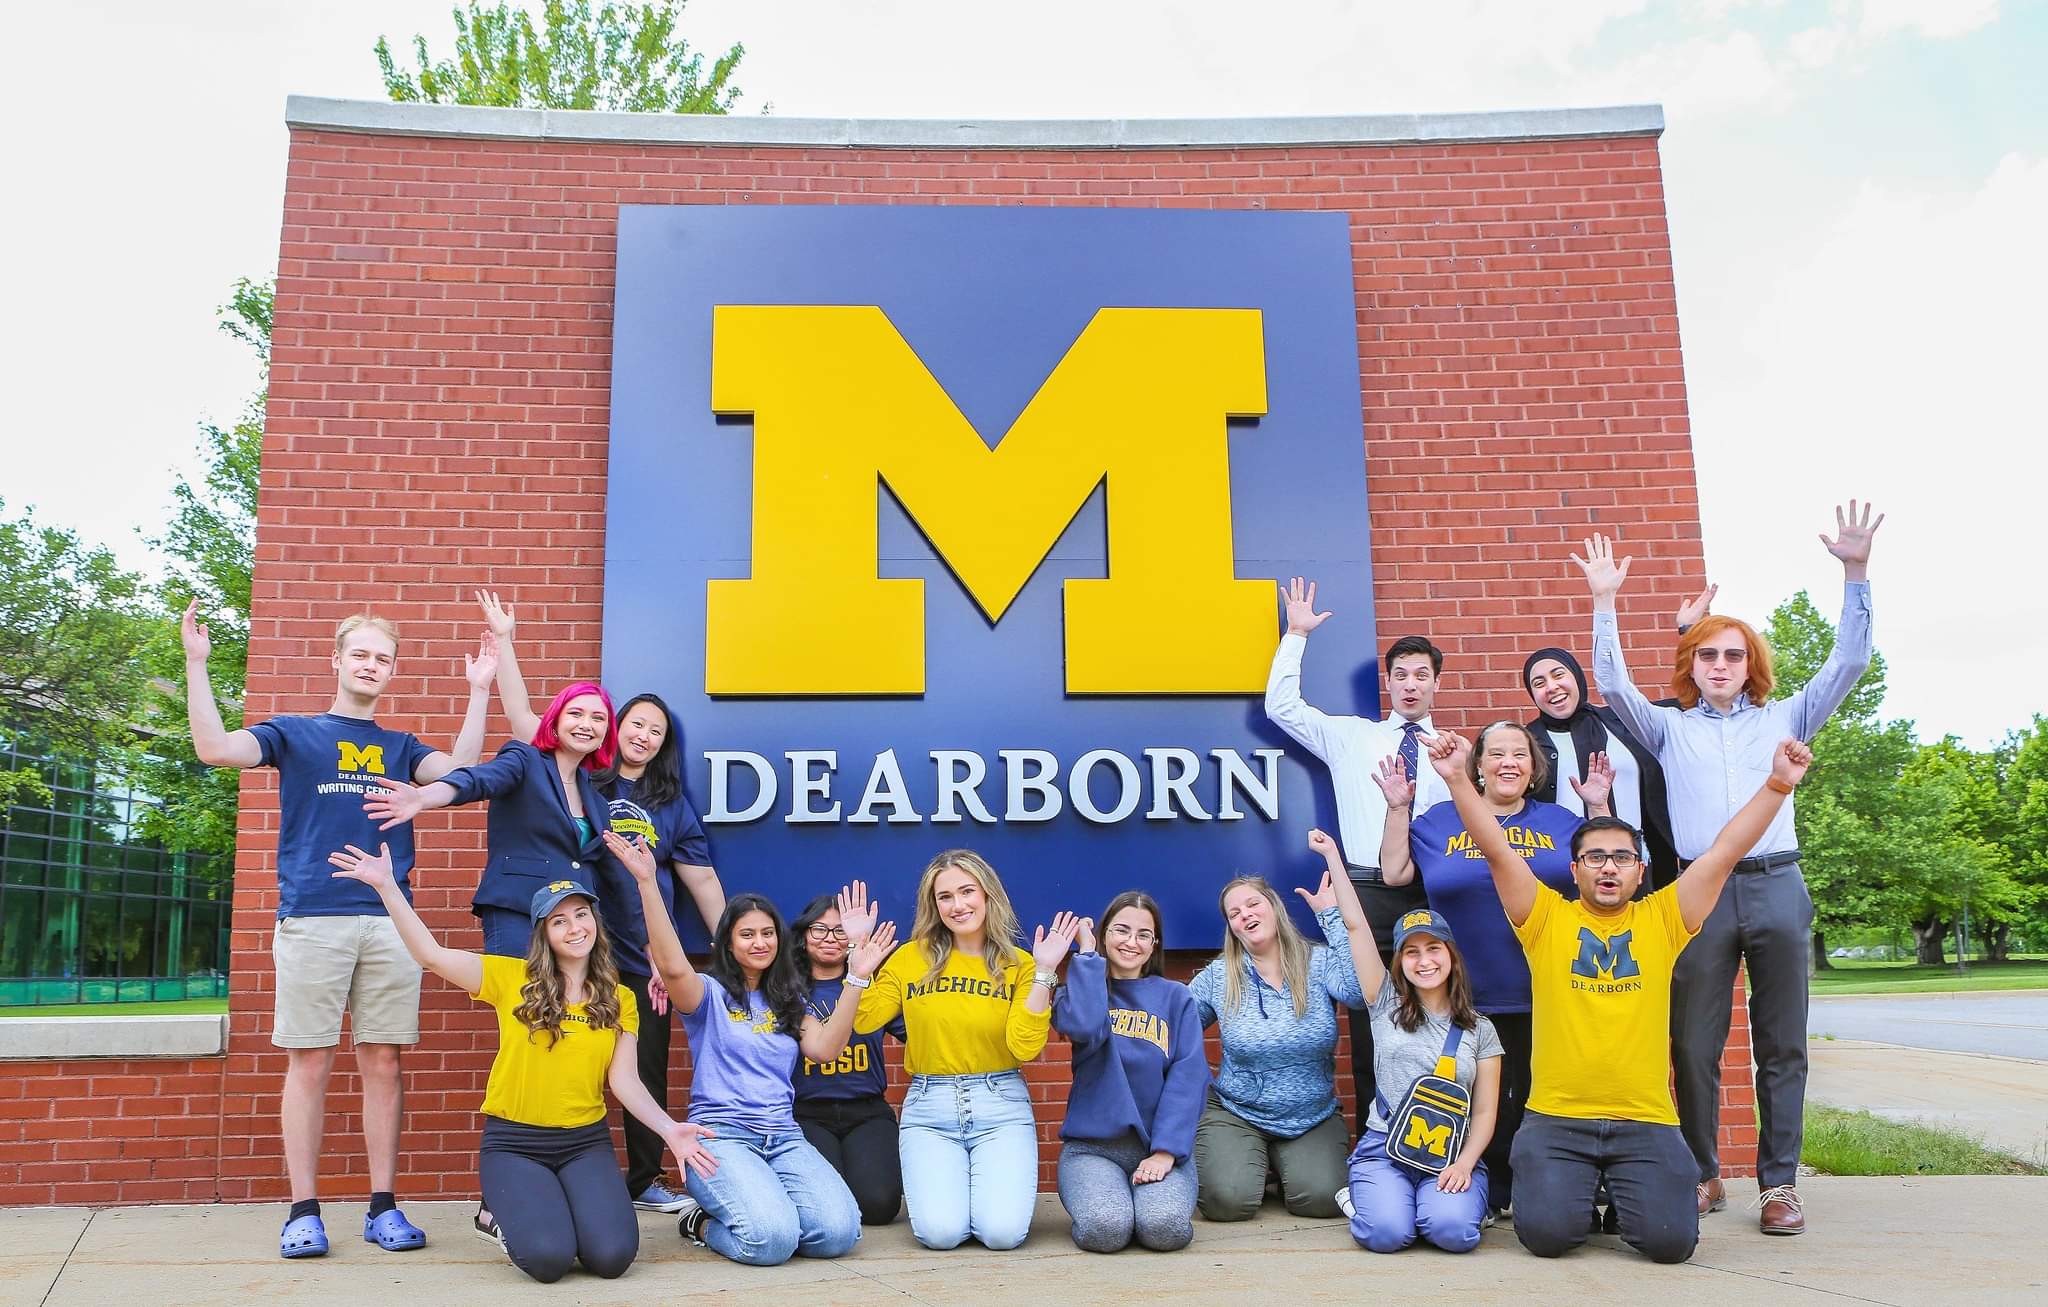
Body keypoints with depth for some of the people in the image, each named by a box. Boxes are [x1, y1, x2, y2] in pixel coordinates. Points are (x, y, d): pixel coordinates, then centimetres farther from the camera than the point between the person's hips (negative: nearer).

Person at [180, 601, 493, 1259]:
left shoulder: (401, 748, 18)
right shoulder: (294, 733, 12)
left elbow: (459, 769, 1)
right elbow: (215, 748, -5)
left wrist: (479, 689, -1)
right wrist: (196, 663, -9)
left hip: (389, 921, 2)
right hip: (312, 918, -2)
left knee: (382, 1062, 3)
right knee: (310, 1061, 0)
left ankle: (384, 1207, 9)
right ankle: (303, 1211, 8)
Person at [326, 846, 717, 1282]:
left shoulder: (619, 1000, 5)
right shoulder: (512, 979, -2)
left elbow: (623, 1079, 1)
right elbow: (432, 954, -10)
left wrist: (668, 1128, -15)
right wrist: (387, 887, -18)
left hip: (586, 1143, 2)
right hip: (513, 1143, -2)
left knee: (611, 1255, -20)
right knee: (549, 1257, -24)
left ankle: (572, 1206, 14)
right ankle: (517, 1220, 12)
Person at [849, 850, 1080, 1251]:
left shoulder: (1018, 963, 1)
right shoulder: (913, 957, 4)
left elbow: (1026, 1047, -11)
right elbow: (863, 1021, -3)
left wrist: (1044, 971, -16)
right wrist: (858, 952, -7)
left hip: (1001, 1106, 0)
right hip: (928, 1108, 1)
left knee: (1004, 1231, -19)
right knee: (940, 1231, -19)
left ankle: (1003, 1183, 16)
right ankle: (938, 1184, 15)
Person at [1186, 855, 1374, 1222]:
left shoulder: (1319, 963, -6)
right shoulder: (1217, 978, -3)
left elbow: (1365, 986, -27)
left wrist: (1332, 911, -25)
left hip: (1314, 1119, 0)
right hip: (1236, 1115, 0)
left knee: (1321, 1199, -22)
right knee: (1229, 1200, -23)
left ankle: (1281, 1162, 12)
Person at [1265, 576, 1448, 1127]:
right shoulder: (1350, 736, 14)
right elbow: (1281, 706, 10)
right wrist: (1296, 635, 9)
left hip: (1434, 895, 0)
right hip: (1369, 891, 0)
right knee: (1369, 1026, 1)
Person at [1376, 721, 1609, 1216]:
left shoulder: (1560, 820, 12)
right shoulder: (1439, 821, 9)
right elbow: (1394, 872, 6)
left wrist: (1598, 807, 1)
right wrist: (1397, 809, 0)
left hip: (1545, 996, 1)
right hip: (1471, 996, 0)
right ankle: (1491, 1196, 15)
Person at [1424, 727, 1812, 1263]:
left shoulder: (1662, 919, 7)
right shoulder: (1547, 918, 4)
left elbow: (1725, 852, 2)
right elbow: (1497, 850, -5)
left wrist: (1777, 785, -5)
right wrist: (1458, 779, -15)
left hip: (1646, 1121, 1)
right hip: (1556, 1119, -1)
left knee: (1670, 1239, -14)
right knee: (1549, 1231, -17)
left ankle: (1622, 1197, 21)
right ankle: (1580, 1190, 20)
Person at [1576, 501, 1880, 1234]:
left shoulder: (1783, 721, 17)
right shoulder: (1670, 728, 16)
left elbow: (1848, 664, 10)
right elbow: (1612, 684, 6)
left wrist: (1855, 574, 2)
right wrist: (1604, 602, 2)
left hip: (1777, 889, 1)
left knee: (1782, 1045, 3)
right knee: (1694, 1046, 0)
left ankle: (1780, 1182, 10)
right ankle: (1703, 1176, 10)